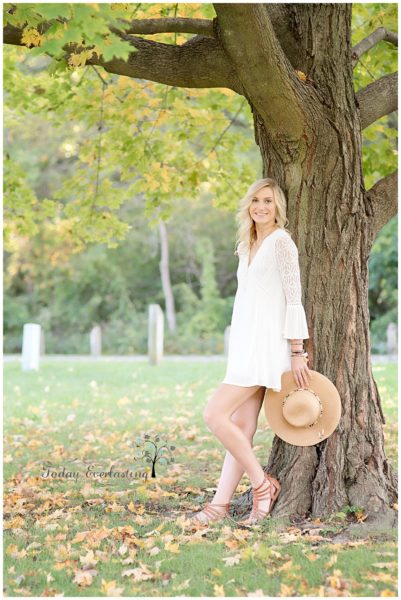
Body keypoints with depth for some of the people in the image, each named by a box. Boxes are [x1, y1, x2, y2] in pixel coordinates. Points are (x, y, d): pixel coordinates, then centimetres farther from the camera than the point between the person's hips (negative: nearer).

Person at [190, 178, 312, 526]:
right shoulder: (249, 245, 18)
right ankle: (221, 503, 6)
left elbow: (294, 298, -12)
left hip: (266, 346, -8)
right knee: (242, 427, 5)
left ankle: (262, 484, -3)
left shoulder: (281, 241, -8)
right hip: (246, 345, 8)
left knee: (214, 413, -13)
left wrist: (297, 352, -15)